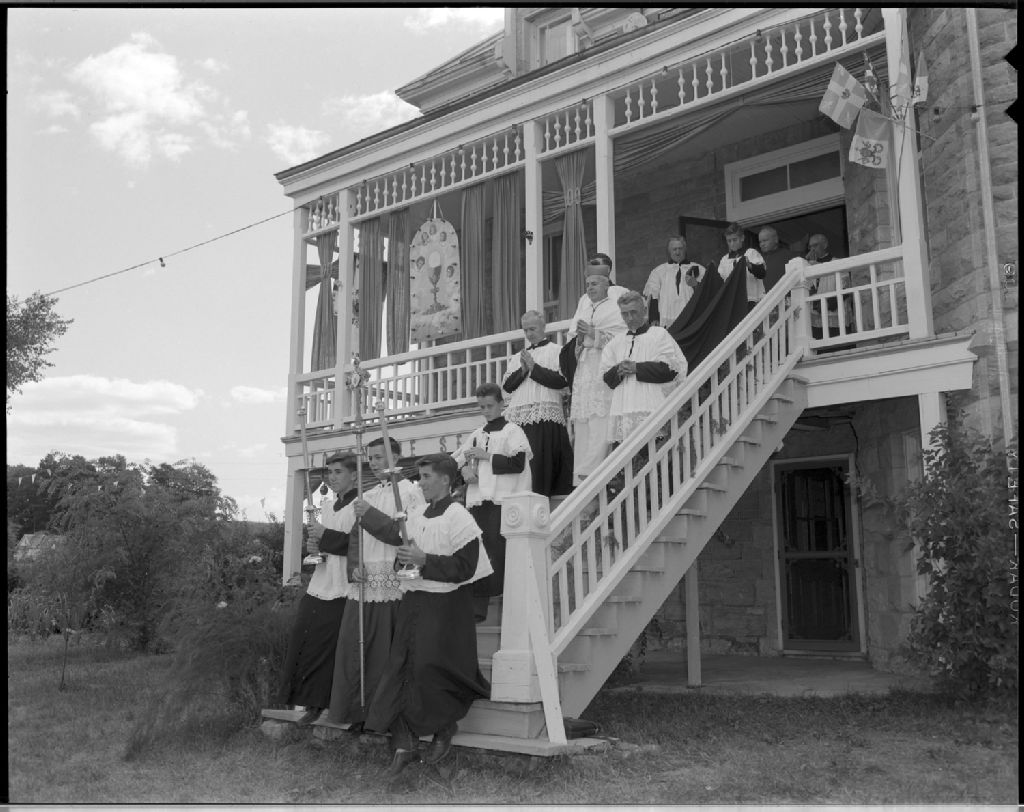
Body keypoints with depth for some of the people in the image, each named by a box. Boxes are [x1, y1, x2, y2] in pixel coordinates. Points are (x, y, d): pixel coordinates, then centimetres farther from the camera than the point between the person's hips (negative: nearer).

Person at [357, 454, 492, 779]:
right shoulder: (418, 513, 9)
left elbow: (465, 568, -17)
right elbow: (396, 534, 26)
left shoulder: (459, 518, -14)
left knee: (429, 671, -6)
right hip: (413, 603, 7)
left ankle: (444, 731, 20)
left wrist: (424, 560, -23)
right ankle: (404, 746, 8)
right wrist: (367, 514, 21)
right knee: (402, 669, 3)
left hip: (445, 608, -7)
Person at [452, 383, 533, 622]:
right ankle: (477, 607, 4)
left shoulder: (512, 431, 3)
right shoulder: (476, 435, 22)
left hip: (502, 501, -5)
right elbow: (454, 459, 21)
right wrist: (464, 468, -1)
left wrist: (487, 456, -9)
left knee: (498, 551, -11)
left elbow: (517, 463, -10)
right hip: (477, 502, 5)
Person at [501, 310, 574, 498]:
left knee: (541, 460, -12)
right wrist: (522, 371, -2)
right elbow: (506, 385, 14)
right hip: (518, 417, 4)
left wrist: (534, 367, -4)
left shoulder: (556, 351, 9)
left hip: (545, 415, -4)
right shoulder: (517, 357, 25)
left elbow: (562, 380, -6)